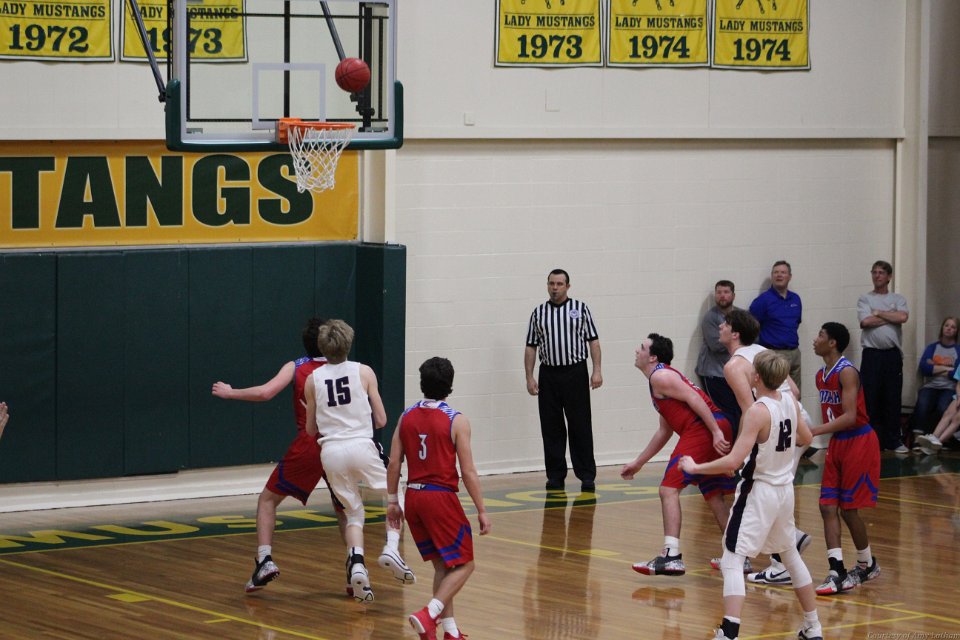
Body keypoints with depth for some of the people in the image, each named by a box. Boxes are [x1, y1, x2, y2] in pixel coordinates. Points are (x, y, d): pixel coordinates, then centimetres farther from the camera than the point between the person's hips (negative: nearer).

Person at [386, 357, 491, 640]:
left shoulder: (406, 417, 5)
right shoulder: (456, 421, -9)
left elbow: (394, 463, 5)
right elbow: (468, 471, -10)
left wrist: (392, 501, 14)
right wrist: (481, 511, -4)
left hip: (414, 496, 6)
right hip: (441, 497, -6)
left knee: (441, 565, 17)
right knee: (464, 565, 4)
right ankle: (428, 615, -15)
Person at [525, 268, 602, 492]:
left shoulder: (580, 309, 3)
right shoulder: (538, 313, 9)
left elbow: (593, 341, 1)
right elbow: (531, 347, 10)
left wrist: (597, 371, -8)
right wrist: (529, 377, 2)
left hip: (575, 373, -2)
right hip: (548, 375, 2)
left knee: (581, 426, -2)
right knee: (551, 428, 4)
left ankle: (586, 475, 2)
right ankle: (555, 476, 11)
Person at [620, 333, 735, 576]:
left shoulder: (660, 376, -1)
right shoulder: (665, 377, 30)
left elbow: (693, 398, -15)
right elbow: (664, 432, 35)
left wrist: (715, 431, -23)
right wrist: (638, 463, 38)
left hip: (701, 430, -10)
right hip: (715, 433, 10)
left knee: (669, 489, -10)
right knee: (714, 497, 19)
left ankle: (672, 556, -18)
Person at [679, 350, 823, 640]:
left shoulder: (757, 412, -22)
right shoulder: (790, 400, -1)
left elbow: (733, 462, -27)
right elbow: (806, 439, 17)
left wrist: (695, 467, -16)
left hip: (758, 492, -8)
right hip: (785, 489, 8)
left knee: (732, 561, -7)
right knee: (791, 555, 25)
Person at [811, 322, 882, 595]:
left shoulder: (847, 372, -18)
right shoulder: (821, 375, 8)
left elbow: (850, 417, -26)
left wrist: (815, 430, -30)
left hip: (859, 442, -8)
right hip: (837, 443, 8)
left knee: (848, 508, -1)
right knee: (828, 507, -2)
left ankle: (867, 564, 19)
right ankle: (837, 573, -6)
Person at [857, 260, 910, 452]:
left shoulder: (898, 299, 10)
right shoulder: (865, 299, 6)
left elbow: (902, 317, -11)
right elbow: (866, 322, -12)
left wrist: (878, 313, -6)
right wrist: (891, 317, -6)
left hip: (892, 353, 1)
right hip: (871, 354, -1)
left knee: (893, 399, 4)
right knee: (870, 399, -1)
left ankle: (893, 441, 11)